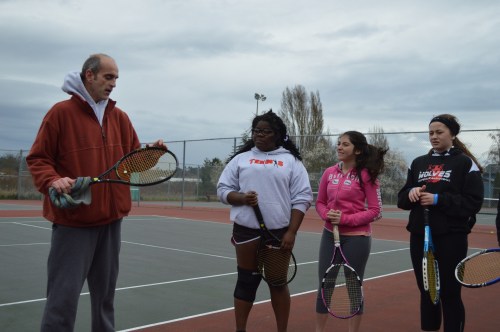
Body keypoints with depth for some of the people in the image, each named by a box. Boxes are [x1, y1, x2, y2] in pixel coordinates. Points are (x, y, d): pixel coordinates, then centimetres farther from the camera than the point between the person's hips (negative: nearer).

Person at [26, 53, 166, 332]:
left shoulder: (120, 117, 10)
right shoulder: (61, 112, -7)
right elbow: (38, 158, -6)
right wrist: (52, 180, -24)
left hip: (111, 218, 6)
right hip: (73, 220, -5)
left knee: (105, 293, 17)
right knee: (64, 296, -4)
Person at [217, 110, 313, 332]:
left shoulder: (291, 161, 4)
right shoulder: (240, 159, 9)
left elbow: (301, 198, -1)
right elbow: (223, 189, 8)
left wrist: (291, 232, -9)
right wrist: (242, 198, -13)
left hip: (279, 232, -1)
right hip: (247, 231, 1)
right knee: (246, 282, 8)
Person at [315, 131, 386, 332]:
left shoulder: (366, 175, -10)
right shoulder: (329, 173, 4)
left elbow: (375, 211, -9)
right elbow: (320, 202, 13)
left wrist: (345, 219, -18)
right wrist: (326, 214, -9)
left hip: (356, 238, -4)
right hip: (330, 235, 4)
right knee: (324, 286, 10)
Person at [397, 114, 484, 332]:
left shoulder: (465, 163, -1)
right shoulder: (418, 163, 12)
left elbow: (473, 202, -10)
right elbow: (402, 199, 11)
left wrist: (438, 199, -19)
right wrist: (411, 193, -11)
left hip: (451, 239, -4)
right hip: (420, 238, 5)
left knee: (450, 295, 2)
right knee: (427, 293, 13)